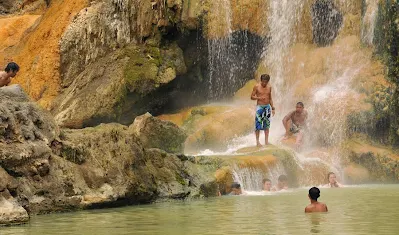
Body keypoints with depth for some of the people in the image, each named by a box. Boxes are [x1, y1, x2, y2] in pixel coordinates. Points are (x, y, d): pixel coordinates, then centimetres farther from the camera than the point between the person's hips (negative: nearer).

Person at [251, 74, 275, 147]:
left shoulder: (269, 87, 7)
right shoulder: (257, 87, -5)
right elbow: (252, 97, -2)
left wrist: (273, 108, 12)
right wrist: (259, 98, -19)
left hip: (267, 107, 4)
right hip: (260, 107, -4)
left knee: (267, 125, 6)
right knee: (258, 125, -6)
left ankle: (266, 141, 11)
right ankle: (257, 141, -2)